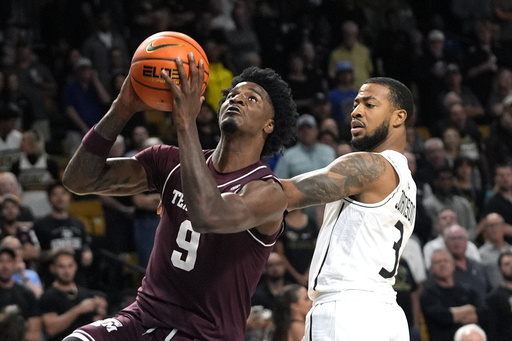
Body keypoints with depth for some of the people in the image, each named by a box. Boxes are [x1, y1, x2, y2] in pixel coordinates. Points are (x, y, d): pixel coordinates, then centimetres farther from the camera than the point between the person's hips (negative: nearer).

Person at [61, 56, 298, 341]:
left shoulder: (267, 193, -9)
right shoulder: (170, 162, 7)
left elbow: (208, 217, -31)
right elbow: (79, 180, 1)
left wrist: (186, 122, -29)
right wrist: (122, 110, -12)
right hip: (143, 318, 4)